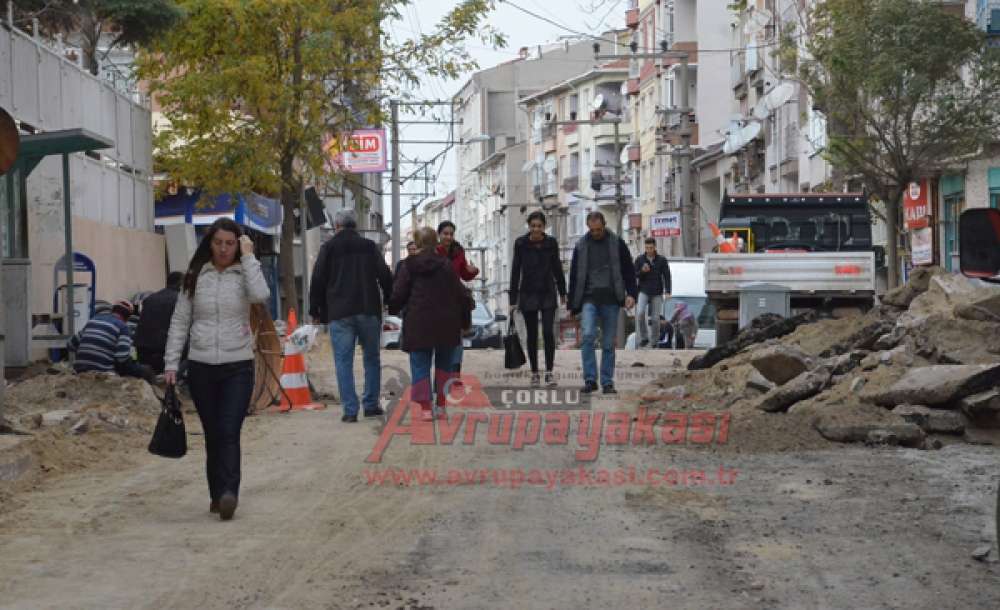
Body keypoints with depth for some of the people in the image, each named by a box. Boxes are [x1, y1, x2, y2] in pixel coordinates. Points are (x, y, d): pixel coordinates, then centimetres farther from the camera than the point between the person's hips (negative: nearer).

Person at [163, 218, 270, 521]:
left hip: (238, 366, -2)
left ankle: (229, 493, -20)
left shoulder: (244, 273, 2)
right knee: (212, 435, 9)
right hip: (201, 367, 3)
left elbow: (261, 295, -21)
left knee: (229, 433, -13)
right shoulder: (195, 277, 7)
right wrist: (171, 363, 3)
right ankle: (217, 495, 17)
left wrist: (248, 257, -13)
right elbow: (179, 321, 9)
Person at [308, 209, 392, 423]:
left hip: (339, 314, -2)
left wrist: (315, 311, 9)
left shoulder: (328, 248, 3)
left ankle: (350, 410, -6)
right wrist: (389, 301, 14)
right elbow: (385, 276, 4)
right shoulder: (369, 246, 7)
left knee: (343, 361, 0)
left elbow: (317, 281, 2)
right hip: (369, 311, 2)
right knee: (371, 358, 13)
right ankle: (371, 404, 13)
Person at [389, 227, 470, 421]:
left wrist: (392, 309, 17)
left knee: (420, 365, 4)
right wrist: (468, 303, 23)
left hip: (418, 323, -1)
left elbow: (398, 294, -4)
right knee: (444, 364, 15)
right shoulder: (446, 265, -2)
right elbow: (460, 293, 1)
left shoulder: (409, 265, -3)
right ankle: (441, 405, 13)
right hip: (446, 323, 1)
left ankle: (425, 407, -5)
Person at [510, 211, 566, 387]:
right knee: (532, 334, 6)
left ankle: (549, 372, -8)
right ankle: (534, 373, 15)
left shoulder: (551, 243, -1)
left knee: (548, 332, -11)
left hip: (548, 293, 0)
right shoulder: (521, 244, -4)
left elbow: (557, 268, 10)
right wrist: (513, 300, -4)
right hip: (528, 294, 0)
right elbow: (515, 271, -2)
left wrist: (562, 292, 16)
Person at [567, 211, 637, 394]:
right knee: (588, 335, -19)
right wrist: (572, 305, 12)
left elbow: (629, 270, 7)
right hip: (589, 298, 0)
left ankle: (607, 382, 12)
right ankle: (590, 379, -15)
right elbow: (574, 276, 13)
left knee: (609, 343, 3)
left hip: (611, 299, 0)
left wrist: (631, 294, -7)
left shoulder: (617, 244, 4)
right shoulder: (581, 246, 8)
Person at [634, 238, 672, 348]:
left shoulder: (662, 260, 3)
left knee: (655, 318, 0)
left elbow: (666, 276, 1)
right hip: (644, 292, 0)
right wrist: (642, 271, -16)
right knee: (640, 313, -19)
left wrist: (667, 292, -10)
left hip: (657, 293, 0)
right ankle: (644, 338, -6)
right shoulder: (640, 259, 4)